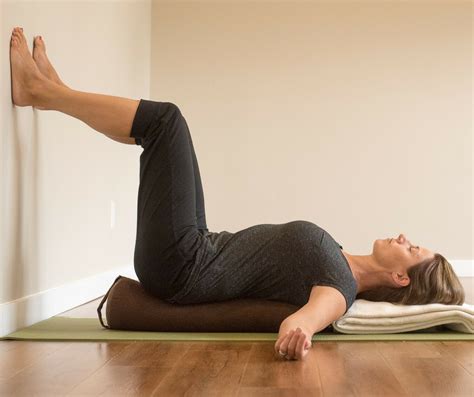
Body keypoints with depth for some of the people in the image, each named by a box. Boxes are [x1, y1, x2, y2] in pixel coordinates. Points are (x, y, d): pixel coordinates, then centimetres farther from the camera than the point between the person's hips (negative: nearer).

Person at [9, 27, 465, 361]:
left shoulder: (341, 287, -18)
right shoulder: (343, 264, 6)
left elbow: (319, 308, -41)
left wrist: (300, 327, -61)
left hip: (179, 266, -9)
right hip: (203, 250, 9)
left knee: (166, 118, -10)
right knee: (162, 127, 17)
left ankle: (42, 91, 5)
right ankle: (53, 92, 24)